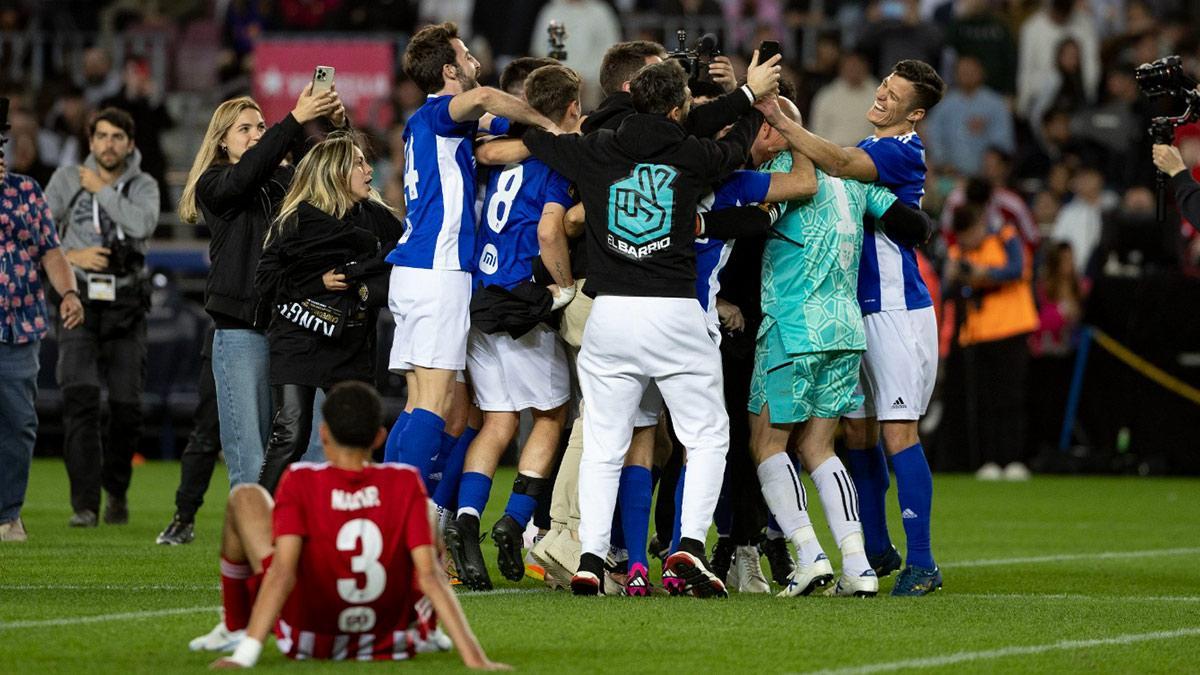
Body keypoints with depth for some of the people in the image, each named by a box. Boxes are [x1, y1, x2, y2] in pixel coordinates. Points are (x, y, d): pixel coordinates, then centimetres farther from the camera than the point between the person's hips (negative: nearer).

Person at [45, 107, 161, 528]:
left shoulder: (143, 186, 7)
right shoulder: (67, 180, 7)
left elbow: (143, 224, -14)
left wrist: (102, 190, -8)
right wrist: (72, 256, -8)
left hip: (125, 307, 1)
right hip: (80, 303, -1)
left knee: (127, 406, 0)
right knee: (80, 399, -15)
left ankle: (117, 491, 24)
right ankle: (84, 504, -16)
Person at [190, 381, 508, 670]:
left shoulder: (300, 482, -17)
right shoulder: (406, 483, -14)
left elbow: (282, 572, -28)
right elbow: (430, 576, -21)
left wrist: (245, 654, -33)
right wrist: (475, 658, -23)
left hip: (307, 642, -1)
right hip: (392, 643, 1)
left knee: (246, 498, 13)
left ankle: (235, 630, 25)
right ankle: (423, 631, 28)